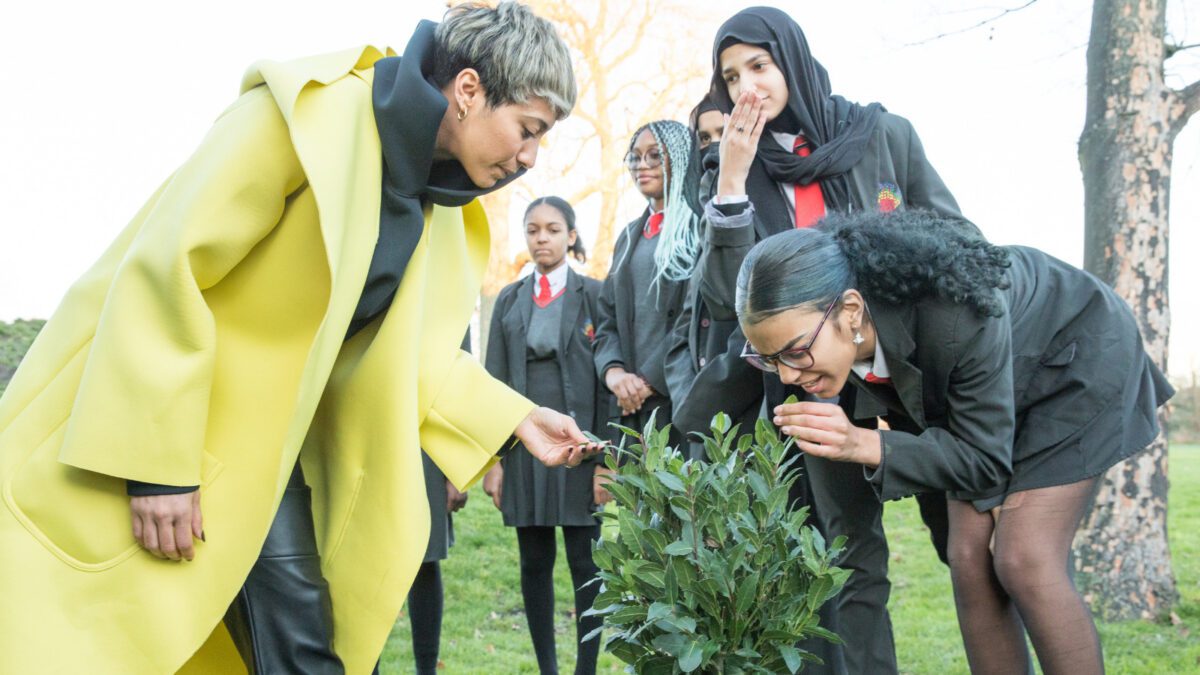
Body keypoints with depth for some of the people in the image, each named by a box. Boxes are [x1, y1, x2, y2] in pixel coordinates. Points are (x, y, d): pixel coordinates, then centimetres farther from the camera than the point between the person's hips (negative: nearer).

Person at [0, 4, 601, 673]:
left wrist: (515, 419, 3)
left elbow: (406, 345, 13)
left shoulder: (443, 203, 3)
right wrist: (159, 463, -25)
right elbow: (165, 265, -24)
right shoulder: (312, 112, -21)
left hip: (264, 444, 7)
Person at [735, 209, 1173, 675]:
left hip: (1077, 359, -6)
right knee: (970, 560, -5)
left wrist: (864, 445, -44)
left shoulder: (953, 318, -43)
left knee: (1023, 561, -16)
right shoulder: (824, 331, -23)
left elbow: (986, 460, -31)